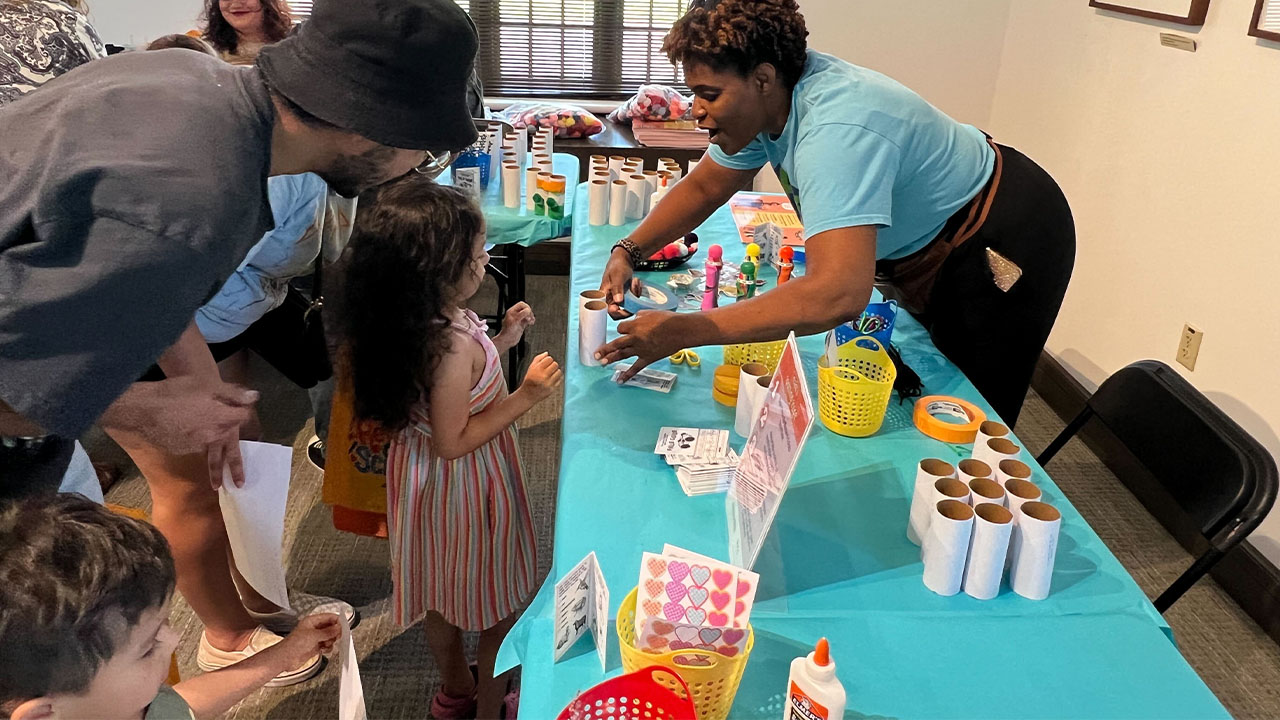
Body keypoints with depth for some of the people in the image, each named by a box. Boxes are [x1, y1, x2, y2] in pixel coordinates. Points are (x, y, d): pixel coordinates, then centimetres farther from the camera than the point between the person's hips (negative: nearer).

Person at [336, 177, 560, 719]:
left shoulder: (399, 323, -9)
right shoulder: (454, 345, -35)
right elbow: (453, 442, -27)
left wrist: (500, 342, 3)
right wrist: (524, 397, -25)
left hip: (419, 474, 9)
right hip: (466, 485, -9)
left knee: (441, 588, 27)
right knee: (502, 604, 16)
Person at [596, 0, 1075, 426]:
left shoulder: (836, 130, -39)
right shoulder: (766, 101, -12)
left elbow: (838, 296, -50)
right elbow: (704, 186, 2)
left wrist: (685, 331, -48)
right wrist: (629, 251, -13)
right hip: (927, 248, 9)